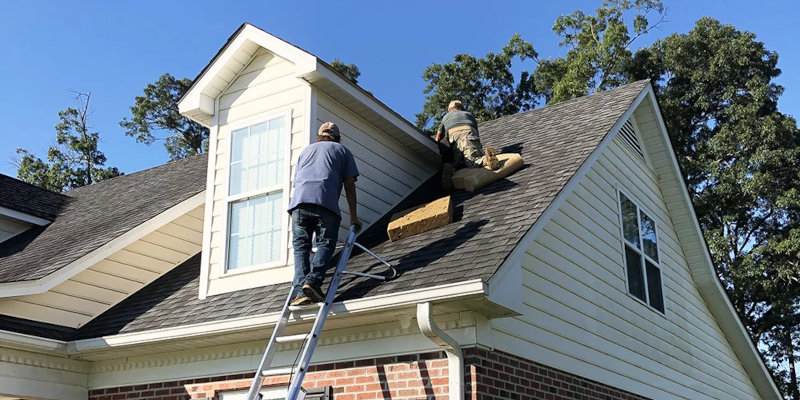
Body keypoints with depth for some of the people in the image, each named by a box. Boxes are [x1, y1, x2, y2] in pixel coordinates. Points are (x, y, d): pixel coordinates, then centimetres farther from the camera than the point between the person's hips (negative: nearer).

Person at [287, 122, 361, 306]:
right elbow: (349, 186, 18)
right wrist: (353, 217, 20)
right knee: (325, 244, -3)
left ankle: (300, 290, -17)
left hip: (299, 200, 3)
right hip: (326, 201, -3)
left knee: (300, 246, -1)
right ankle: (312, 281, -25)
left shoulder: (306, 150, 36)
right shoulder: (342, 151, 26)